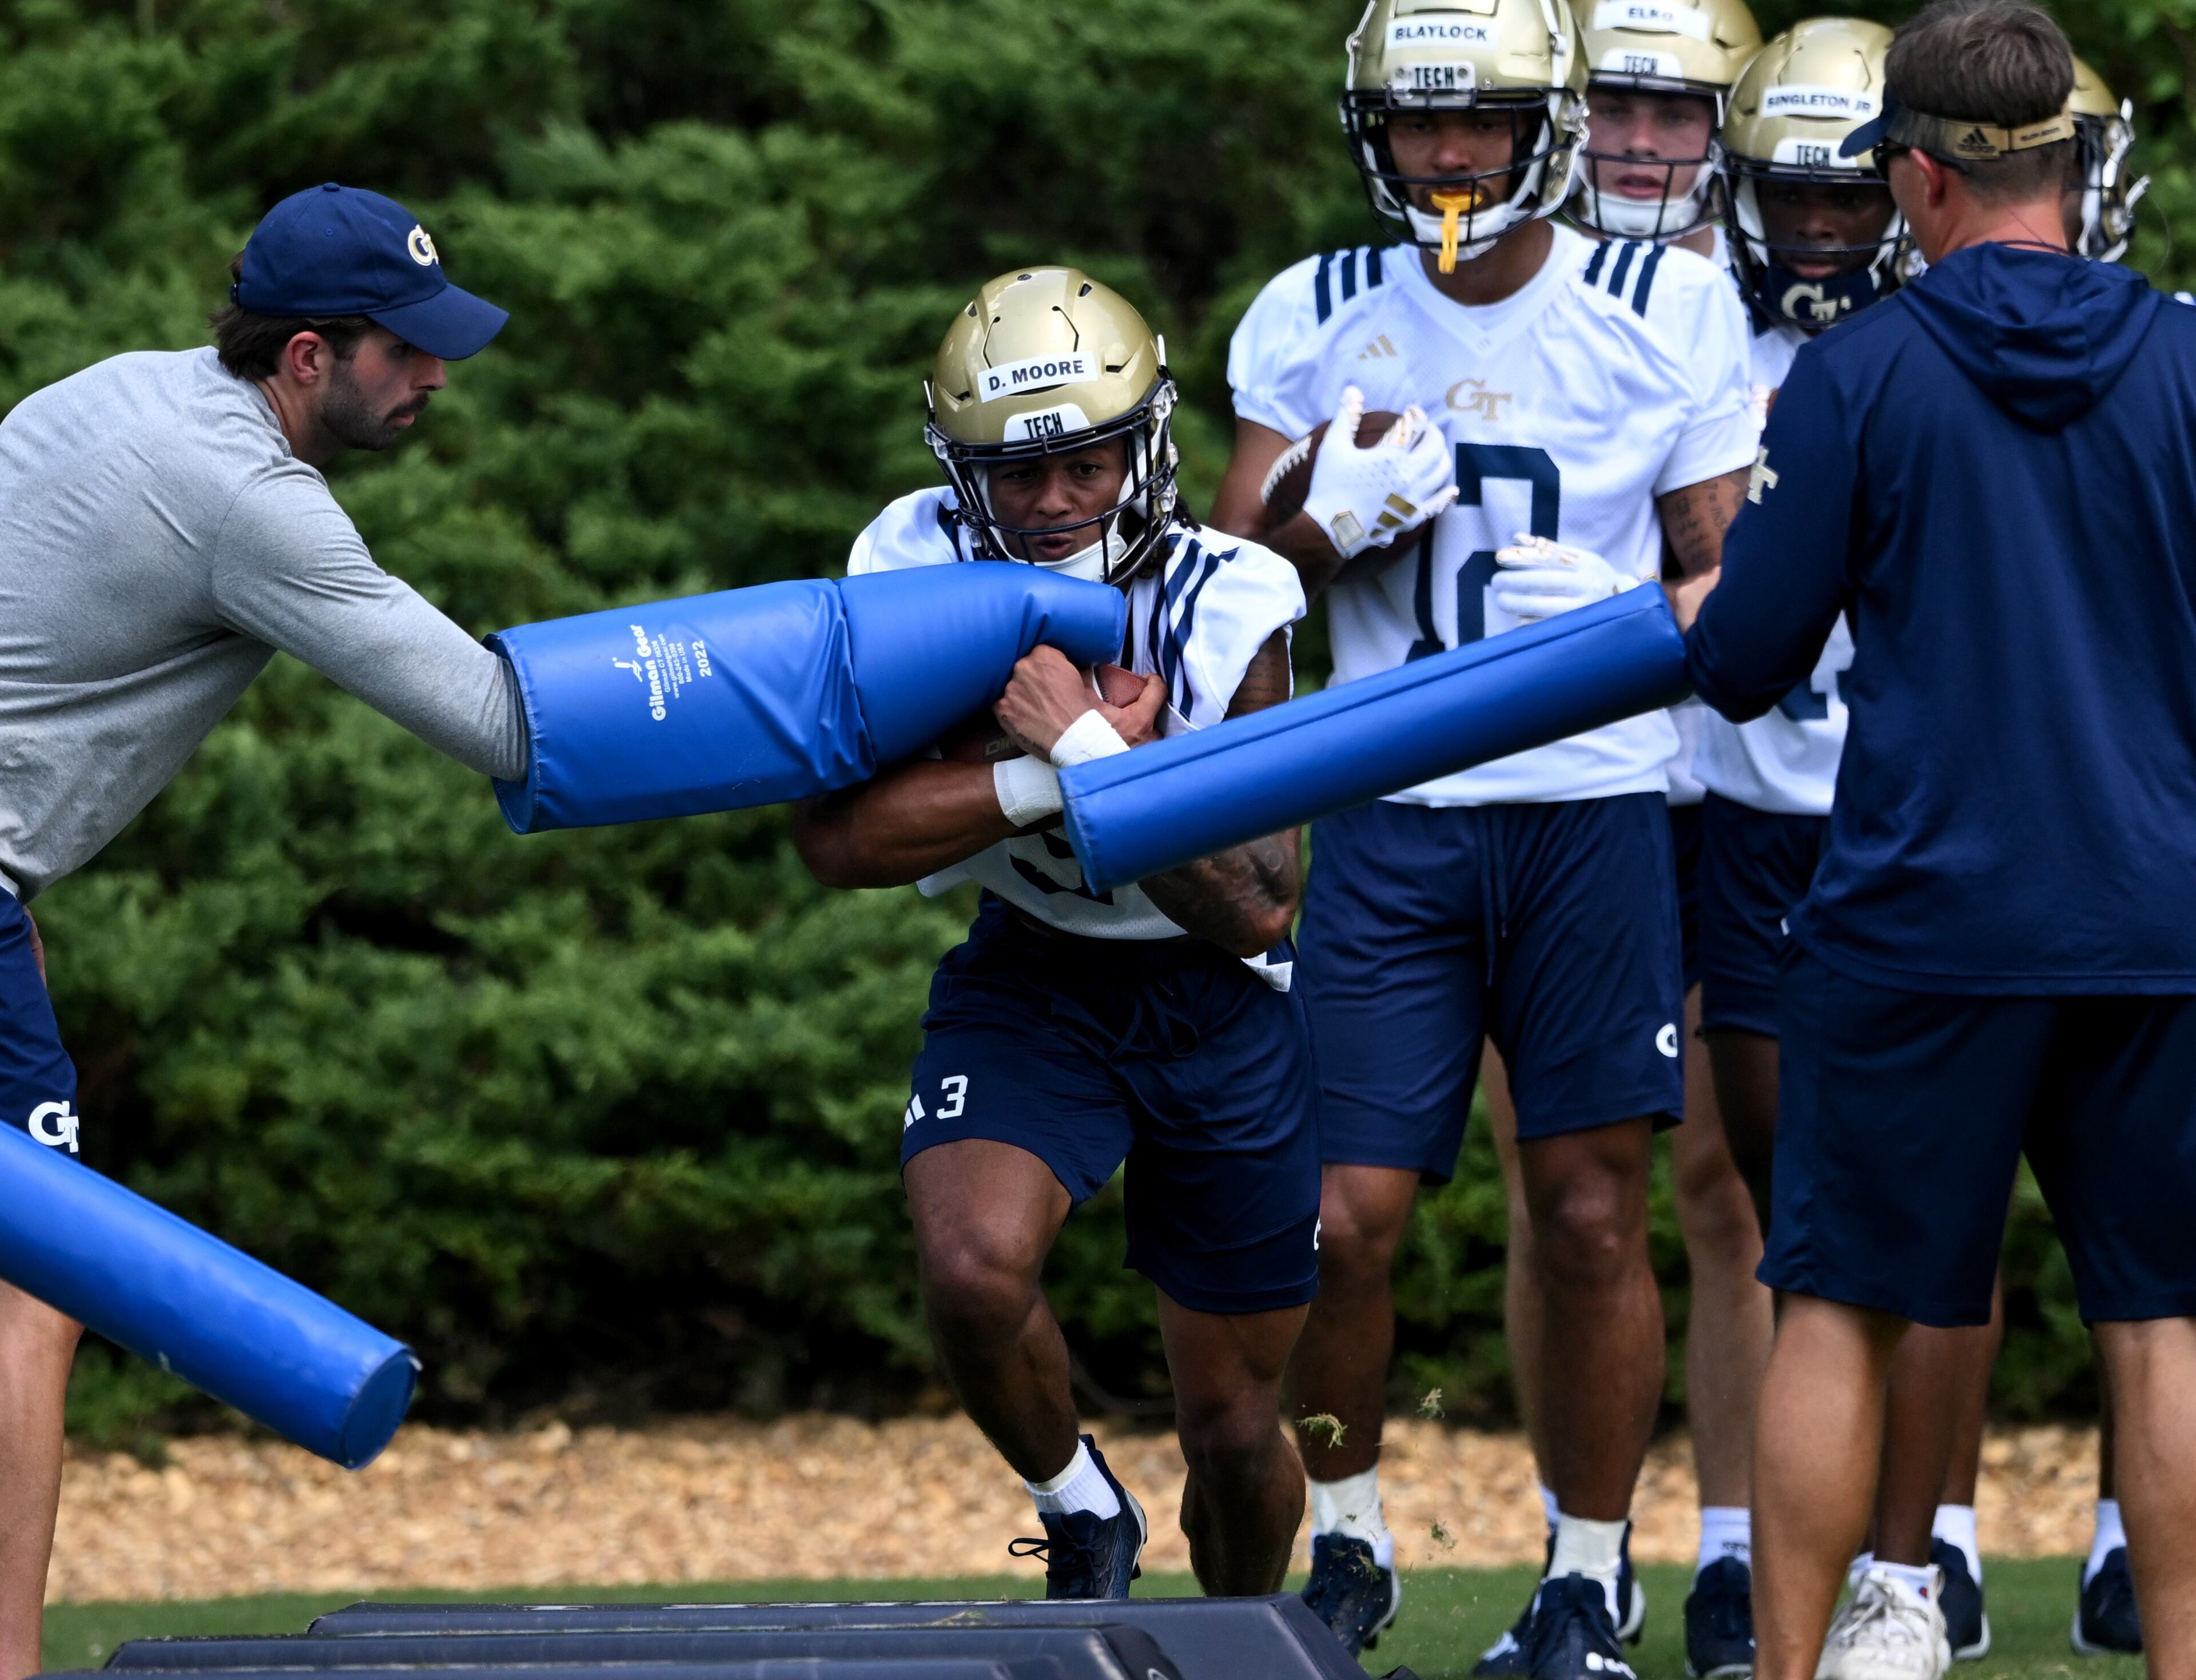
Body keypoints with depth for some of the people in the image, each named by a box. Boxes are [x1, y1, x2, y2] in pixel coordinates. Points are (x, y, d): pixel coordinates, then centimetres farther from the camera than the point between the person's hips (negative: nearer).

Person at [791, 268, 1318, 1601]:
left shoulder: (1226, 605, -22)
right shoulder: (922, 572, -17)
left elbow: (1257, 908, -26)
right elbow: (840, 837, -24)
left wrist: (1092, 754, -36)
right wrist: (1051, 774, -32)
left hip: (1223, 1000, -1)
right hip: (1032, 978, 1)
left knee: (1236, 1430, 7)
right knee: (976, 1269, -30)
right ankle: (1081, 1520, 1)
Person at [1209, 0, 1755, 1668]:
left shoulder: (1664, 312, 0)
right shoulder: (1319, 319, 5)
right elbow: (1234, 560, 8)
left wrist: (1625, 615, -15)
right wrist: (1333, 520, -13)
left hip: (1596, 802, -1)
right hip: (1391, 822, 1)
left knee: (1595, 1217, -1)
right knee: (1343, 1217, -3)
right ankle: (1348, 1544, 19)